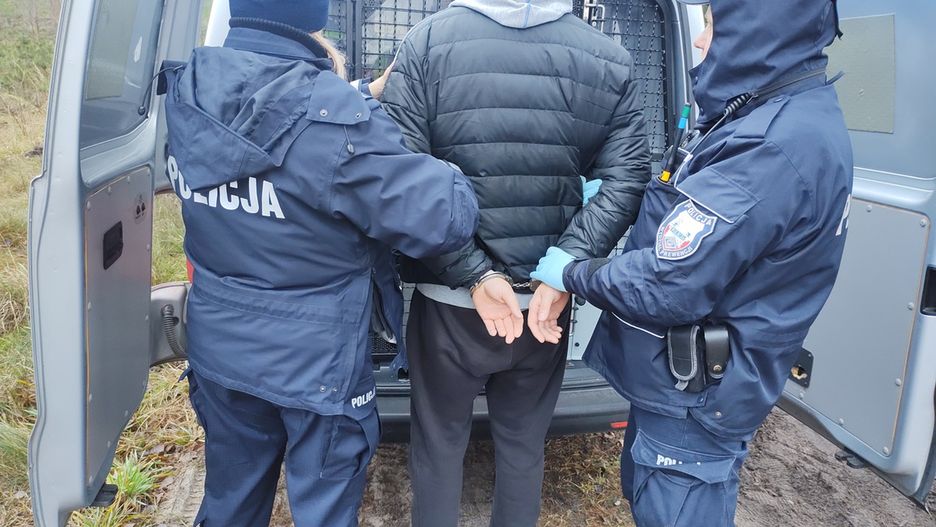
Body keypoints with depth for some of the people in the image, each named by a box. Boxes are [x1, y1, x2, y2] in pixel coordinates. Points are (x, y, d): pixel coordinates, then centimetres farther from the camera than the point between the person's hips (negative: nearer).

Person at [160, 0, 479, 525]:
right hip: (315, 363, -5)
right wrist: (454, 177, -3)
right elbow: (443, 217, -27)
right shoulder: (331, 115, -27)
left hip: (218, 348, 6)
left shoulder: (187, 93, -6)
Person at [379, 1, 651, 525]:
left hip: (449, 300, -2)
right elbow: (626, 181, -9)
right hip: (547, 301, 3)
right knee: (525, 443, 24)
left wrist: (474, 274, -15)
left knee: (438, 442, 20)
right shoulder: (611, 58, -2)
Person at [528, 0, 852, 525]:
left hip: (693, 398, -9)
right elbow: (692, 219, 11)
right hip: (695, 382, 9)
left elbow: (666, 287, -28)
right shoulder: (801, 116, 5)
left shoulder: (775, 147, -29)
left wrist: (570, 272, -12)